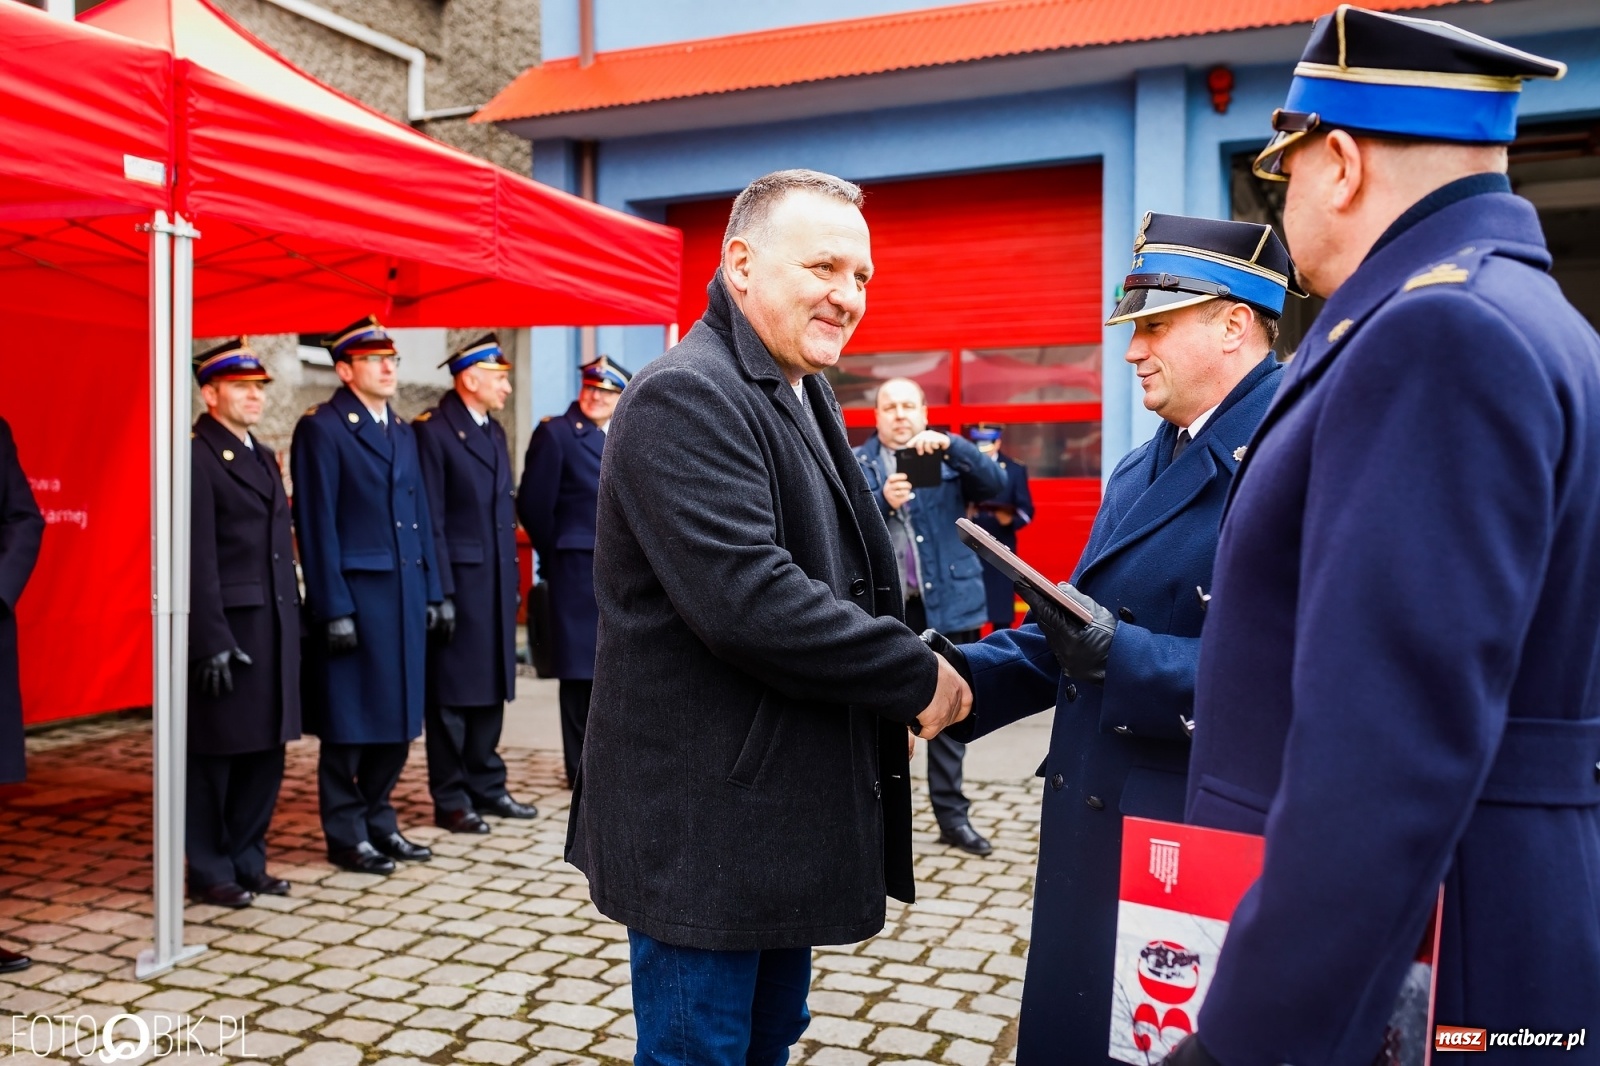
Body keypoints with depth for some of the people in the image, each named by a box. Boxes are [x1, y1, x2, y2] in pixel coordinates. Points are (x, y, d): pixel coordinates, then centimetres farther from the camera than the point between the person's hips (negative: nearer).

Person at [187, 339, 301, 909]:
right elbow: (198, 558, -16)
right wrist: (212, 640, -19)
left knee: (266, 754, 14)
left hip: (274, 627, 8)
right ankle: (210, 873, 17)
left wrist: (292, 622, 13)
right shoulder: (196, 457, -10)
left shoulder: (263, 457, 16)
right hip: (226, 627, -8)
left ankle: (247, 862, 26)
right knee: (214, 758, 4)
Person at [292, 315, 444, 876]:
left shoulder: (402, 431, 16)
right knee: (349, 722, 3)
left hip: (405, 593, 7)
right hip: (354, 593, -7)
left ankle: (379, 821, 26)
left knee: (397, 716, 12)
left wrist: (433, 592, 11)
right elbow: (317, 525, -11)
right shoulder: (320, 428, -6)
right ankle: (345, 834, 15)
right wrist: (333, 609, -15)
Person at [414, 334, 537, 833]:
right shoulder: (432, 431, -9)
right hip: (458, 581, -8)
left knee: (490, 691, 13)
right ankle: (450, 799, 12)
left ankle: (486, 786, 24)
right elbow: (430, 520, -13)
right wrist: (440, 591, -17)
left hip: (496, 582, 8)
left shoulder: (493, 431, 16)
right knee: (451, 694, 2)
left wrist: (512, 583, 14)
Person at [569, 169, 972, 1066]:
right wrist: (917, 676, -18)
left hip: (787, 814, 9)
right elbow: (746, 599, -28)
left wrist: (916, 659, 3)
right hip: (706, 825, -9)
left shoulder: (806, 398, 13)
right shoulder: (685, 397, -18)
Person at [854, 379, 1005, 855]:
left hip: (946, 603, 1)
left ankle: (951, 813, 16)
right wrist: (882, 501, -25)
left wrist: (950, 445, -21)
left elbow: (995, 484, -8)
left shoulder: (950, 457, 8)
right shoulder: (857, 463, 5)